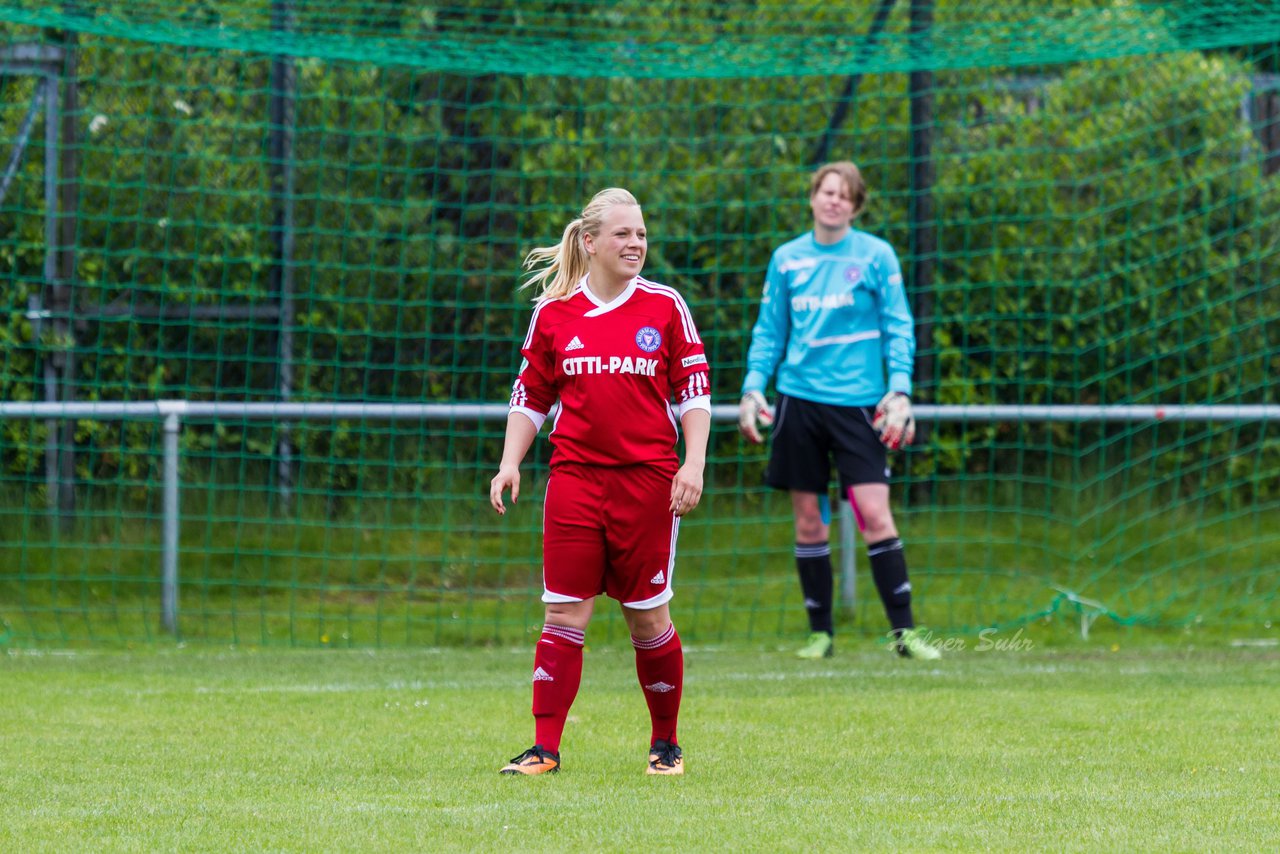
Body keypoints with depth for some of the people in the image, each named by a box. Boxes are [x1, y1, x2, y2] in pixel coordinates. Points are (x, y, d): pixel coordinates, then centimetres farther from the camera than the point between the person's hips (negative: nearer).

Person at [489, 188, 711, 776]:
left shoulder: (665, 307, 2)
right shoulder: (554, 313, 6)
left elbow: (694, 391, 3)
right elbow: (530, 396, 13)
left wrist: (693, 464, -7)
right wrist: (510, 463, 3)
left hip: (648, 479, -1)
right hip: (575, 478, 1)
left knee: (648, 614, 3)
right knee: (565, 612, -4)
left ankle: (666, 743, 18)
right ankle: (545, 747, -2)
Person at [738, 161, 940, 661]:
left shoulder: (875, 256, 1)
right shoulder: (787, 259, 9)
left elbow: (898, 329, 1)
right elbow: (768, 330, 14)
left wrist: (899, 390, -10)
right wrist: (753, 389, 3)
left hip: (857, 401, -3)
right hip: (799, 399, 3)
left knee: (875, 515, -11)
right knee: (809, 521, 4)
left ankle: (903, 632, -7)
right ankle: (820, 634, 12)